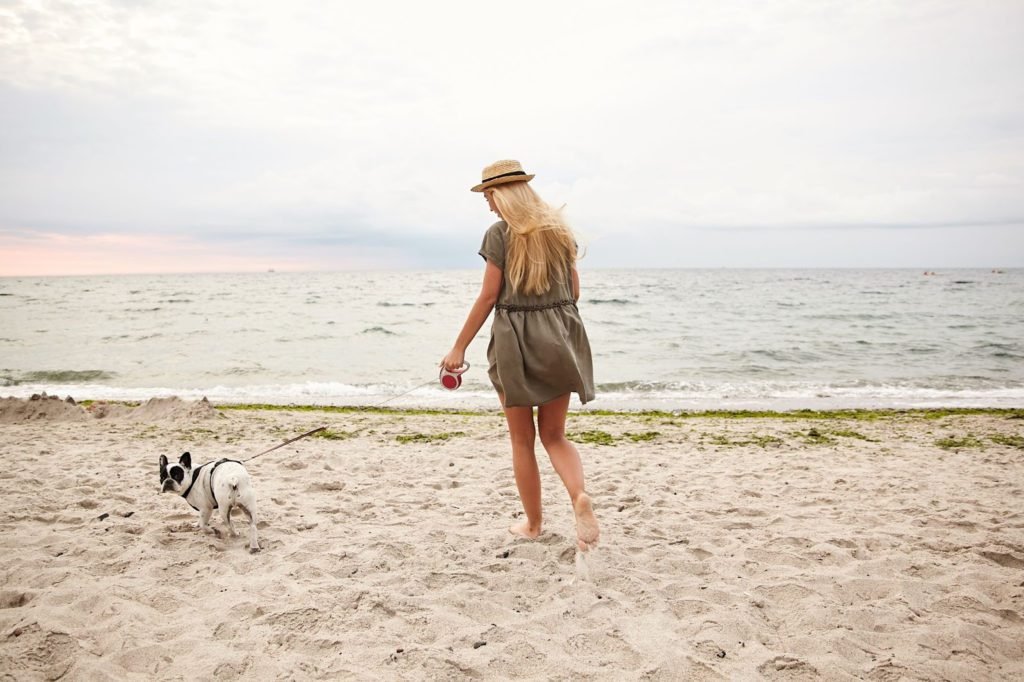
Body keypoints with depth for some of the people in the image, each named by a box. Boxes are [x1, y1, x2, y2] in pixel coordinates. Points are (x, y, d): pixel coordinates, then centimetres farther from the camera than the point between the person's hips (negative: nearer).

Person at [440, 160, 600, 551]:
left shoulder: (500, 233, -7)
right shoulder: (558, 228, 9)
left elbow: (488, 297, -9)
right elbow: (574, 290, 11)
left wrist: (459, 348, -3)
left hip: (515, 340, -5)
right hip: (558, 341, 5)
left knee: (522, 439, 10)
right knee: (554, 435, 13)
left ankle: (533, 524, 20)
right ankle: (580, 496, -13)